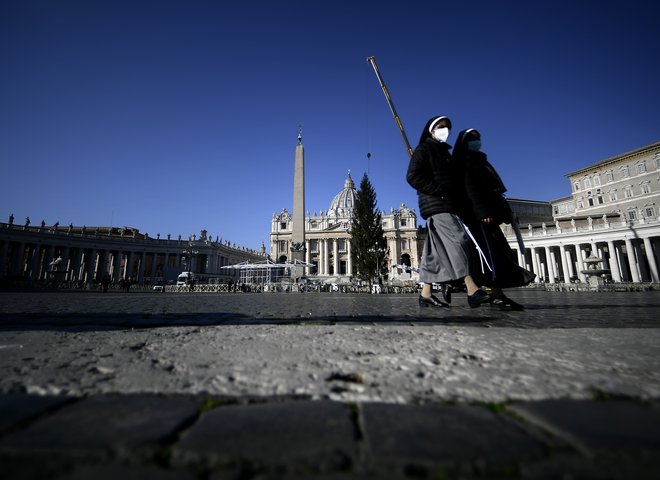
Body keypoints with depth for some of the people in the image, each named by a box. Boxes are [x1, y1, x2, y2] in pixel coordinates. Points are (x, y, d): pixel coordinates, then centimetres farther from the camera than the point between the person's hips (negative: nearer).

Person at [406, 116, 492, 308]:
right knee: (457, 240, -19)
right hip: (435, 205, -8)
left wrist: (459, 201, 10)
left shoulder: (444, 152, 27)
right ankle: (473, 291, -22)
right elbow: (413, 176, -12)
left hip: (449, 205, 8)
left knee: (437, 250, 3)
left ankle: (426, 294, 6)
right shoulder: (423, 150, 2)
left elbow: (454, 180, 27)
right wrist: (439, 190, -17)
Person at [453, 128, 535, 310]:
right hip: (478, 214, -10)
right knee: (491, 252, -16)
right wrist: (483, 212, -26)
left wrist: (503, 212, 20)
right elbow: (470, 188, -16)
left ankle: (496, 293, 7)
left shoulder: (477, 161, 26)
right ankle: (497, 295, -17)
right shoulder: (465, 162, -2)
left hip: (486, 211, 10)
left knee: (495, 252, 5)